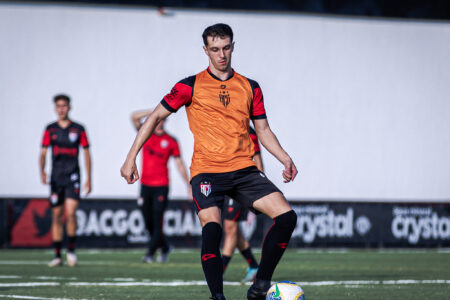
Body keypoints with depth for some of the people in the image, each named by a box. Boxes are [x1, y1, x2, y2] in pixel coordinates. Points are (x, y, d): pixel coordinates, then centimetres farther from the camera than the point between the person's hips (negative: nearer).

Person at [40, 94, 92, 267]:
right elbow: (43, 153, 6)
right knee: (57, 216, 2)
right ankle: (57, 255, 7)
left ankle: (71, 250, 0)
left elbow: (86, 154, 7)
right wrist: (42, 171, -12)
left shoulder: (78, 129, 4)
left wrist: (89, 179, 2)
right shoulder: (50, 129, 8)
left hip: (72, 176, -2)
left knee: (70, 213, -16)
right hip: (56, 178, 2)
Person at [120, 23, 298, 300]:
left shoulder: (250, 88, 13)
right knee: (212, 228, -26)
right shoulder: (191, 86, 4)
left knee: (286, 217, -14)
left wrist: (285, 158, 3)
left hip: (244, 170, 3)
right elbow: (156, 117, 8)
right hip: (206, 171, -3)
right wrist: (131, 158, 2)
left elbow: (262, 129, 20)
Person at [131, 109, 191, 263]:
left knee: (157, 222, -10)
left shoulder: (171, 141, 2)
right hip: (145, 185, 3)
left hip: (161, 187, -3)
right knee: (148, 223, 7)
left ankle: (150, 254, -8)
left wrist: (189, 184, 8)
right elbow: (134, 117, -4)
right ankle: (164, 248, 26)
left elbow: (179, 164, 8)